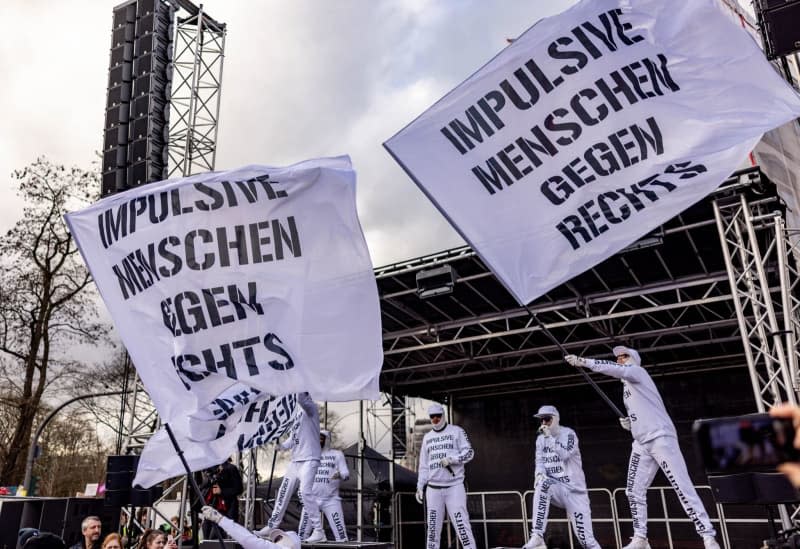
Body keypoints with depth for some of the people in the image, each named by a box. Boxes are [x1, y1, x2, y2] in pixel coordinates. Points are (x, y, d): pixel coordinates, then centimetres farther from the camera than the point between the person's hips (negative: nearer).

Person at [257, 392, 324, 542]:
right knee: (283, 492, 14)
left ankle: (318, 530, -13)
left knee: (305, 491, -21)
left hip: (309, 459, -9)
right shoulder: (297, 411, 18)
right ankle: (272, 526, 27)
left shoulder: (310, 406, -8)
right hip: (295, 460, 9)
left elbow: (301, 399, -33)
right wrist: (283, 445, 6)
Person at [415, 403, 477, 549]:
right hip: (433, 489, 4)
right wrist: (420, 487, 13)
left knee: (462, 523, -10)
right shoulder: (427, 437, 17)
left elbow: (469, 452, -4)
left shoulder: (456, 431, 4)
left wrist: (451, 459, -18)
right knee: (433, 526, 3)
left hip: (454, 487, -4)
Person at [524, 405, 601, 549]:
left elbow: (565, 454, -24)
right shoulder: (541, 439, 7)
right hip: (556, 487, 3)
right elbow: (539, 461, 1)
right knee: (542, 484, -32)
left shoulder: (568, 434, -8)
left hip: (574, 489, -3)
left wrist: (550, 436, -26)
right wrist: (539, 473, -20)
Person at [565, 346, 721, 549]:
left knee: (682, 488, -11)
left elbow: (613, 369, -20)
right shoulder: (627, 388, 25)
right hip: (641, 444, 9)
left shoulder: (638, 372, 1)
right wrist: (629, 424, 9)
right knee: (634, 491, 3)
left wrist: (583, 362, -25)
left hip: (661, 438, -9)